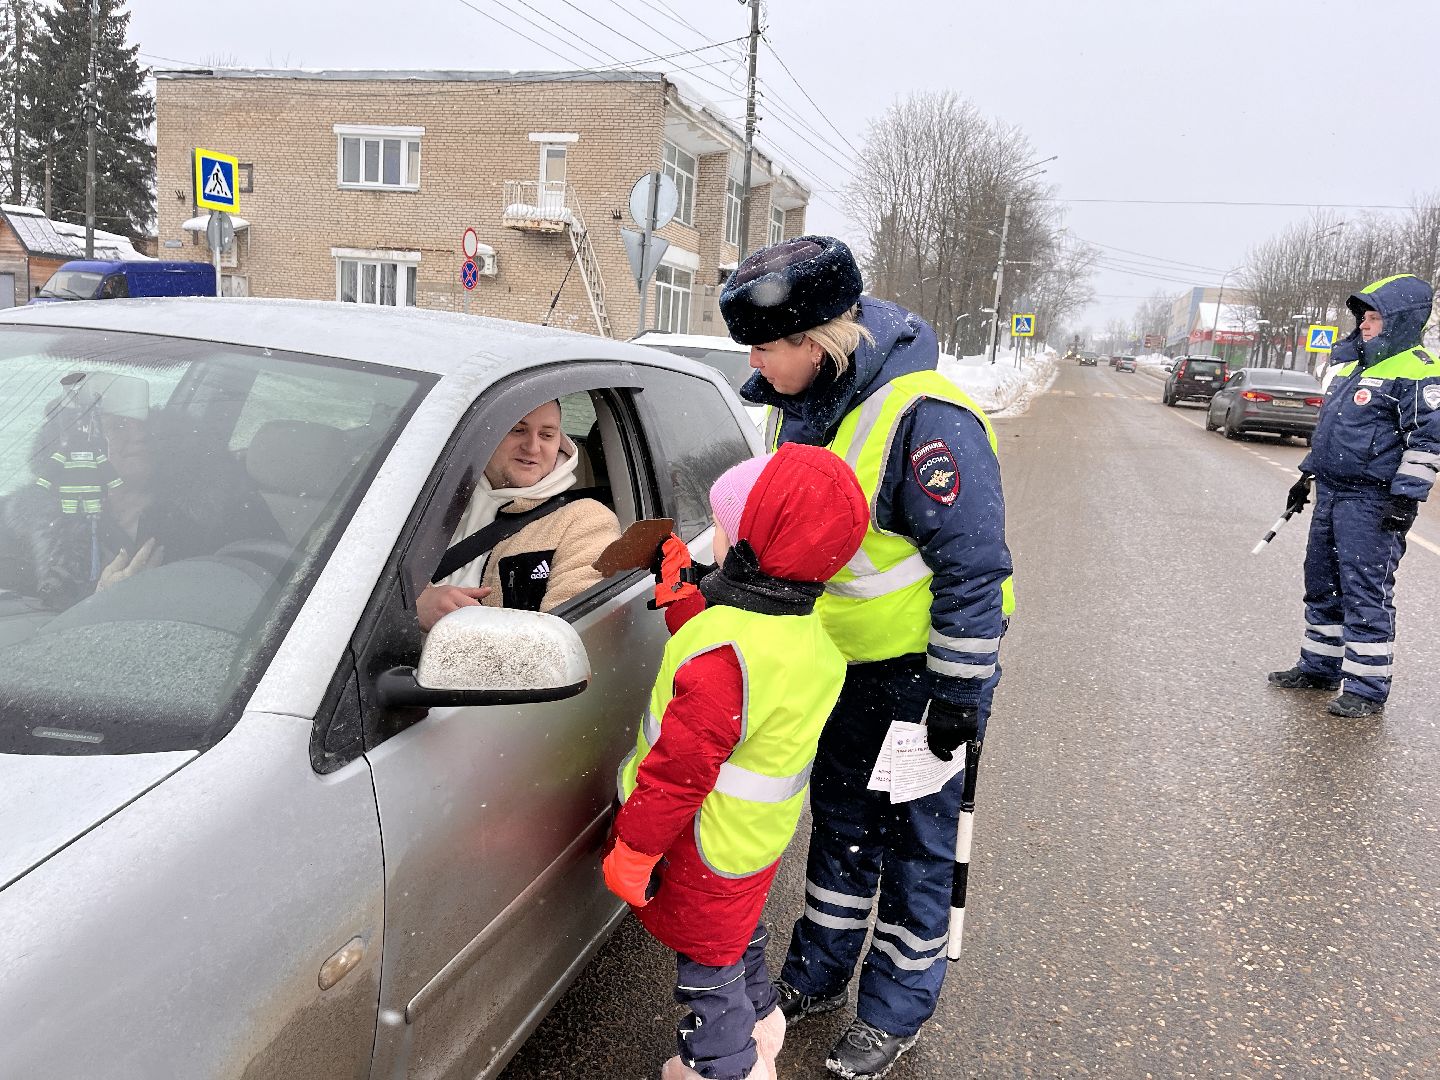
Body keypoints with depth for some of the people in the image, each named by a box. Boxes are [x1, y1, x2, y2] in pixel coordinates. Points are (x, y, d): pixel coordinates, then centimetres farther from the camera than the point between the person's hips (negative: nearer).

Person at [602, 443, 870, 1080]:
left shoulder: (724, 654, -35)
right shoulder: (802, 631, -6)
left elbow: (680, 768, -29)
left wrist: (632, 850, -18)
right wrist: (679, 595, 8)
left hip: (708, 851, -9)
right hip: (760, 836, 9)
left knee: (708, 969, 15)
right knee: (738, 942, 32)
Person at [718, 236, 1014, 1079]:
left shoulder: (925, 417, -28)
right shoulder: (800, 404, -1)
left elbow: (974, 565, -24)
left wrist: (959, 694, -20)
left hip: (923, 661, -7)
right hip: (845, 657, 8)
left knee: (914, 834, 9)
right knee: (841, 816, 20)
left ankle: (900, 1008, 29)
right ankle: (817, 977, 39)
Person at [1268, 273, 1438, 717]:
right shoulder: (1354, 366, 17)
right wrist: (1308, 475, 24)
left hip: (1372, 504, -9)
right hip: (1331, 494, 9)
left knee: (1364, 593, -6)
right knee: (1321, 583, 15)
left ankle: (1367, 688, 3)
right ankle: (1319, 666, 28)